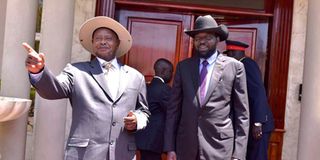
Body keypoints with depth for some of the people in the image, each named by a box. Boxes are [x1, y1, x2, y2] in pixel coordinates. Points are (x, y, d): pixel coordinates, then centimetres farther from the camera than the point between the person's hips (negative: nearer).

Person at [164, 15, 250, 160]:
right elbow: (174, 108, 5)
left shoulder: (234, 67, -2)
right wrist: (170, 147, 1)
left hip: (219, 147, -2)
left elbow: (242, 113, -2)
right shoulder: (183, 66, 4)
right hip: (186, 146, 2)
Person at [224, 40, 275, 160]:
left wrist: (257, 123, -24)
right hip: (250, 124, 9)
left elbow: (258, 93, -20)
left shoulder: (248, 64, -12)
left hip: (258, 125, -9)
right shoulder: (244, 66, 16)